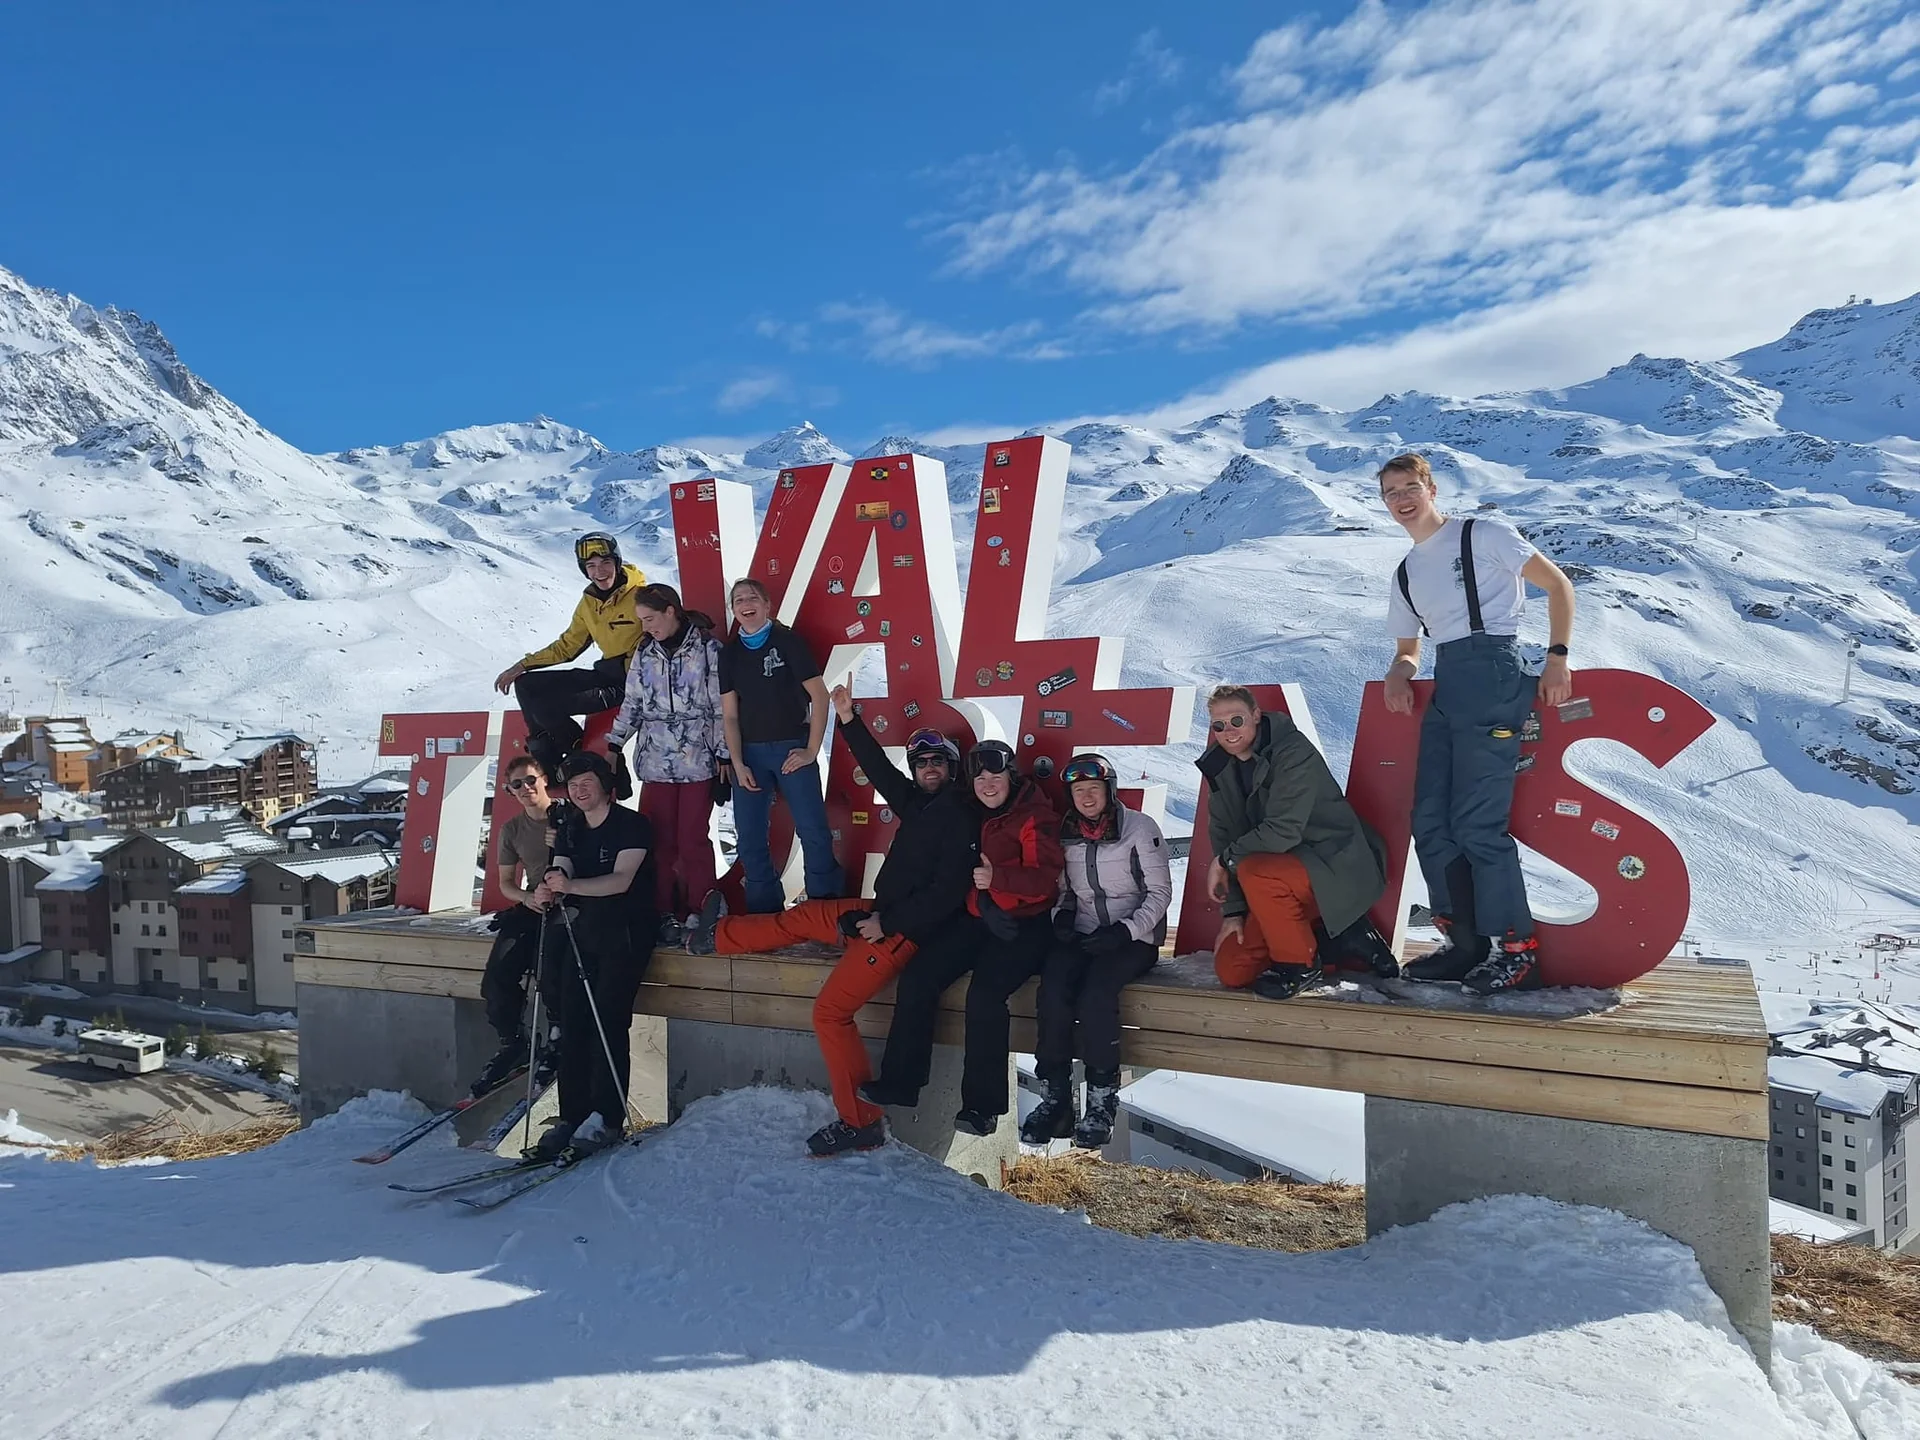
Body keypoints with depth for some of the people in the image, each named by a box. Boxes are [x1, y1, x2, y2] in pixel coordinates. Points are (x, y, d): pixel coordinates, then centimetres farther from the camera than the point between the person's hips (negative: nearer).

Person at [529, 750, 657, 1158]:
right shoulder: (570, 831, 14)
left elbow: (621, 880, -20)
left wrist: (571, 886, -35)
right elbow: (560, 873, 1)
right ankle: (572, 1116, 4)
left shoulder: (632, 825, -8)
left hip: (626, 930, -6)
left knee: (609, 1020, -14)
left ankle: (607, 1118, -10)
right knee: (572, 1021, -1)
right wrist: (547, 891, -23)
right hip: (584, 929, 6)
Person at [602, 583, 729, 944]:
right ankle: (665, 914, 12)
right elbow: (632, 704, 16)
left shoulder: (708, 649, -4)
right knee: (659, 840, 2)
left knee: (692, 840, -1)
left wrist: (724, 754, -4)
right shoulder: (644, 653, 10)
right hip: (655, 761, 4)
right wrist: (612, 746, 10)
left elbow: (721, 706, -3)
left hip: (697, 760, -4)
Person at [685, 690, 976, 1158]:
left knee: (830, 1011, -12)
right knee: (802, 916, 19)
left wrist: (886, 924, -18)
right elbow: (879, 768, 18)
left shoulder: (960, 819, -16)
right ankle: (715, 937, 39)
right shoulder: (916, 802, 9)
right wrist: (849, 720, 13)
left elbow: (948, 891, -22)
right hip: (882, 913, 9)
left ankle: (860, 1122, -5)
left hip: (904, 930, -9)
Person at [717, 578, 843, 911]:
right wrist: (738, 764, -2)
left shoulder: (788, 641, -2)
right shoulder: (729, 653, 9)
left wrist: (811, 751, -9)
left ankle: (826, 907, 7)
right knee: (749, 839, 5)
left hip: (791, 747, -4)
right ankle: (765, 913, 18)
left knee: (813, 831, -6)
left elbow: (819, 696, -5)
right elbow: (730, 715, 8)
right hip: (749, 752, 4)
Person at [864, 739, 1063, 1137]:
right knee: (917, 977, -9)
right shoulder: (971, 815, 12)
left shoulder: (1035, 816, -8)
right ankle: (899, 1081, 2)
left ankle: (983, 1104, -16)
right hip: (977, 919, 7)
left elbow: (1044, 878, -19)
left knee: (985, 992, -28)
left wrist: (997, 877, -33)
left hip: (1023, 925, -7)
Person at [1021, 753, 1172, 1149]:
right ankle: (1054, 1097, -16)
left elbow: (1160, 892, -4)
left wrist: (1125, 930, -16)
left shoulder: (1140, 828, -4)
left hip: (1133, 938, -4)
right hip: (1082, 936, 4)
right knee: (1052, 990, -26)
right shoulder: (1066, 835, 10)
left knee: (1096, 992, -32)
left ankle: (1102, 1102, -17)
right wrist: (1062, 914, -2)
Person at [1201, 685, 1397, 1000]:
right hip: (1285, 871, 8)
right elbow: (1224, 837, 2)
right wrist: (1232, 911, -4)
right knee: (1232, 970, -2)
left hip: (1335, 866, -8)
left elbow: (1284, 830, -29)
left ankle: (1299, 963, -12)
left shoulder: (1292, 751, -20)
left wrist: (1223, 860, -17)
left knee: (1254, 872, -37)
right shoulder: (1220, 767, 2)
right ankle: (1342, 938, 9)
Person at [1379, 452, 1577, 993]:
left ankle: (1519, 950, 0)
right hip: (1444, 688, 7)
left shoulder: (1483, 535, 2)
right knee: (1430, 822, 3)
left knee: (1478, 822, -12)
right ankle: (1465, 943, 14)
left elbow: (1557, 584, 1)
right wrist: (1398, 674, 0)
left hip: (1493, 674, -7)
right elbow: (1407, 648, 24)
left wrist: (1558, 656, -9)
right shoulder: (1405, 575, 20)